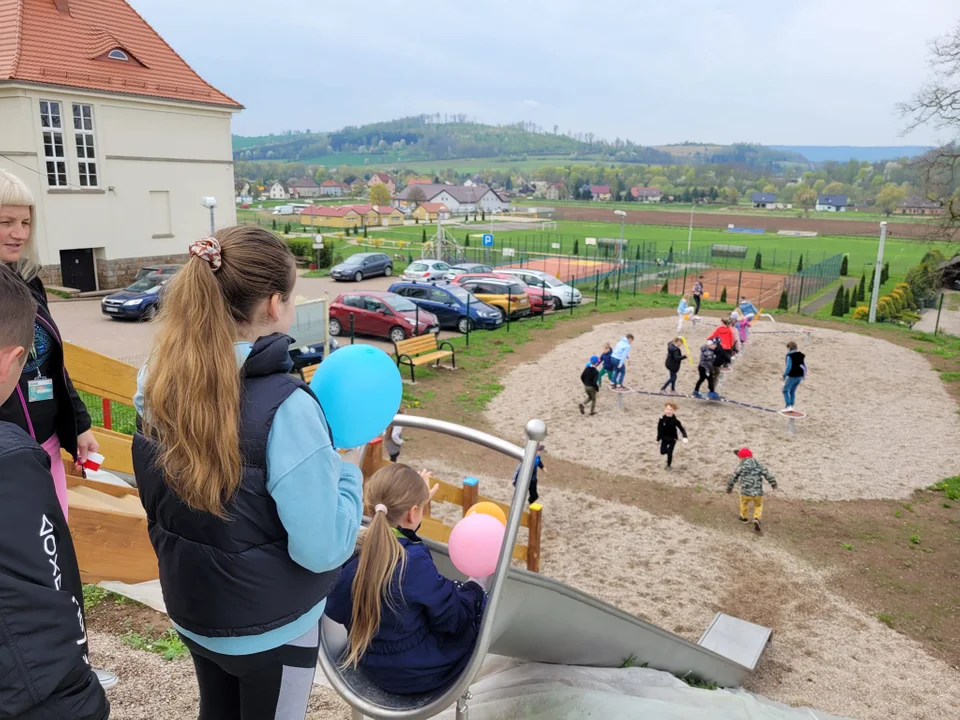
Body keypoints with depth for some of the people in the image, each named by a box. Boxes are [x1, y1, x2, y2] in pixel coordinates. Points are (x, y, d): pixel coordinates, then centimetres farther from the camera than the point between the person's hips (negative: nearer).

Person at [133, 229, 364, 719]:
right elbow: (324, 549, -26)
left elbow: (161, 503, 6)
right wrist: (348, 466, -12)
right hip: (270, 623, -5)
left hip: (190, 608, 6)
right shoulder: (283, 406, -31)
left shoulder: (158, 384, -9)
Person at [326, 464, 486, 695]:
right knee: (482, 603, 13)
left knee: (445, 593, 23)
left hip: (369, 665, 6)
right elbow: (453, 620, -18)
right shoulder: (414, 562, -31)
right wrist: (475, 585, 2)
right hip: (417, 674, -6)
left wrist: (414, 499, 10)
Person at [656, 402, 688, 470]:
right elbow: (659, 429, -5)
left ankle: (668, 465, 22)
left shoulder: (676, 420, -20)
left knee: (669, 453, -1)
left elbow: (681, 429, -15)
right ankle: (667, 449, 38)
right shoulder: (662, 419, -14)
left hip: (672, 439, -2)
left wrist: (685, 437, -30)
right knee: (663, 452, 2)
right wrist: (658, 439, 0)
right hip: (664, 438, 2)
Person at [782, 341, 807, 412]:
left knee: (785, 390, 4)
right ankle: (791, 407, 16)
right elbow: (804, 366, 11)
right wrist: (803, 376, 19)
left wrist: (784, 375, -10)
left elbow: (789, 367, -20)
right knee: (792, 391, 18)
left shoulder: (789, 355, -12)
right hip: (799, 376, 7)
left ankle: (788, 406, -5)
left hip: (792, 376, -7)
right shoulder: (801, 355, 10)